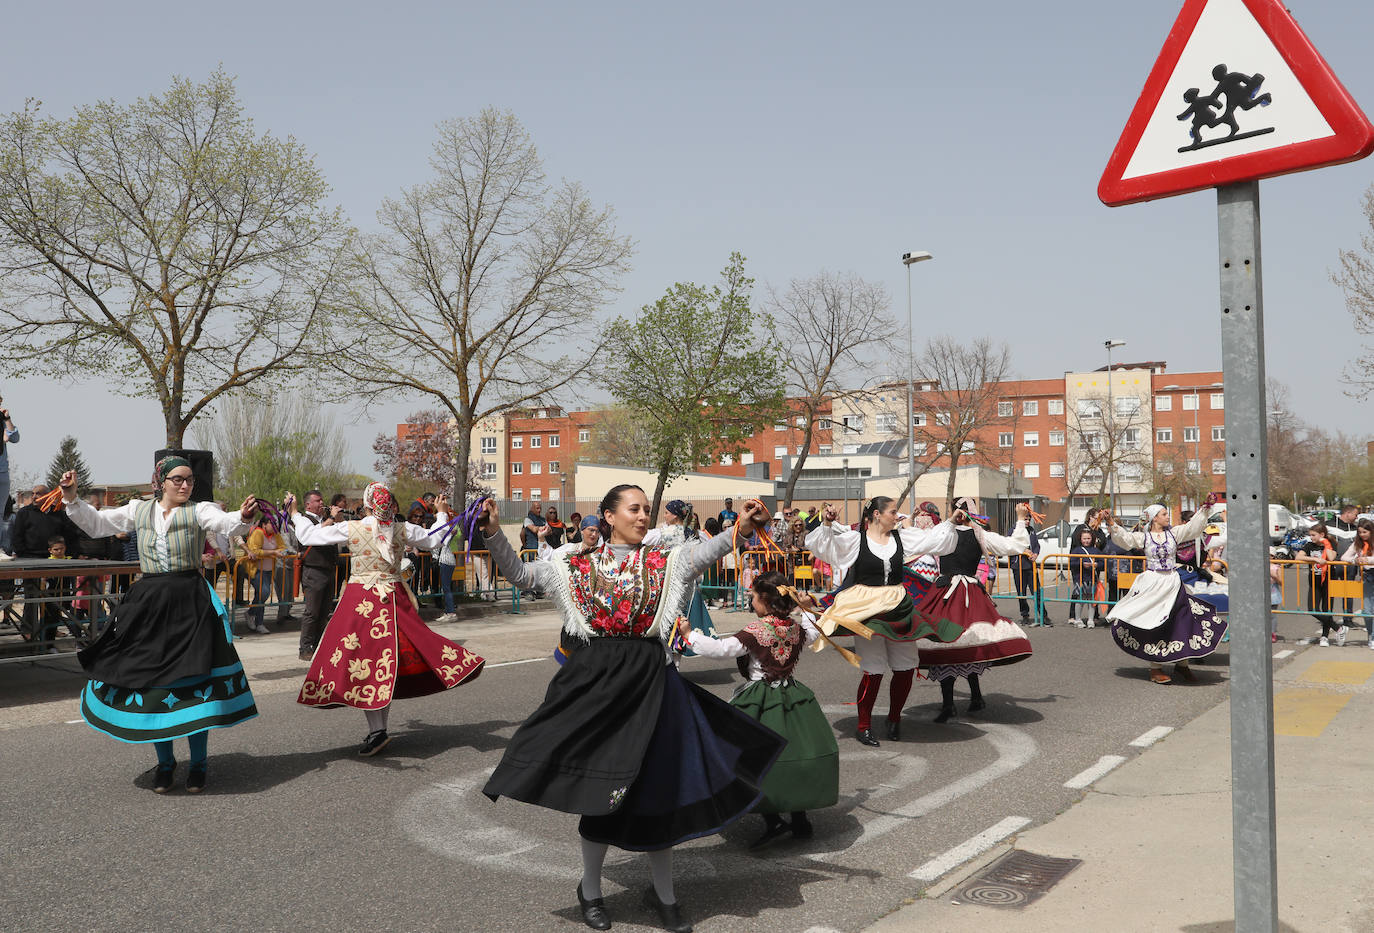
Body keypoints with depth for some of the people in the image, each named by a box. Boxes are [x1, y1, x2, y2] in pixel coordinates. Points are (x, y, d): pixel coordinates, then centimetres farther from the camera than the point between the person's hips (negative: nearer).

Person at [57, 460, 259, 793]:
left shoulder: (198, 511, -2)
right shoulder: (139, 510, 9)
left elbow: (224, 522, -21)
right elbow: (96, 524, 16)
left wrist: (242, 517, -43)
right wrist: (72, 499, 1)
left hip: (190, 603, -3)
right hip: (147, 603, 3)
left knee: (195, 680, -4)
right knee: (150, 680, 8)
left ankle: (199, 762, 13)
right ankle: (165, 762, 24)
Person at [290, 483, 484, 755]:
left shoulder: (350, 529, -7)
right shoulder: (402, 530, -2)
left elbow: (308, 536, 3)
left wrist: (294, 513, 20)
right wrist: (442, 514, 29)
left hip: (359, 600, -3)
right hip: (394, 598, 3)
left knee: (363, 661, -1)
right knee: (389, 660, 13)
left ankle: (377, 731, -8)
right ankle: (380, 728, 20)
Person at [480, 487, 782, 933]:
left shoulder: (665, 562, 5)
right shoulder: (578, 566, 6)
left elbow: (707, 550, -9)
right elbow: (519, 574, 9)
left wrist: (741, 527, -26)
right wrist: (494, 532, -3)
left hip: (651, 681, 1)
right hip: (597, 679, 0)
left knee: (658, 785, 6)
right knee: (601, 785, 6)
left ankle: (663, 893, 26)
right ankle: (590, 889, 29)